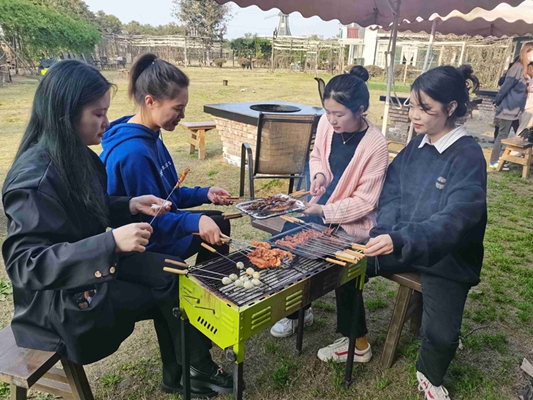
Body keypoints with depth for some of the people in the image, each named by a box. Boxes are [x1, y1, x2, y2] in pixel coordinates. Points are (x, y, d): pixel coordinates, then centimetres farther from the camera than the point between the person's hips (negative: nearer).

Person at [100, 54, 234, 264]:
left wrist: (204, 194, 1)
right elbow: (150, 221, -30)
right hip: (146, 246, -10)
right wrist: (196, 222, -42)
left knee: (218, 220, 21)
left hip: (157, 223, 10)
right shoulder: (132, 153, -31)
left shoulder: (149, 138, 0)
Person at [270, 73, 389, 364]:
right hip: (324, 202, 6)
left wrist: (325, 211, -22)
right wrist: (319, 175, -7)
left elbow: (365, 201, -18)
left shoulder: (375, 145, -21)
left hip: (350, 220, -6)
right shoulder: (326, 124, -6)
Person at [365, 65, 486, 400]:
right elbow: (391, 192, 5)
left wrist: (400, 240, -42)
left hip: (447, 256, -5)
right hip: (401, 243, 6)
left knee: (441, 335, -20)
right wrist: (386, 233, -11)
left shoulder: (469, 156, -17)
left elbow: (454, 219, -28)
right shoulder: (418, 144, 2)